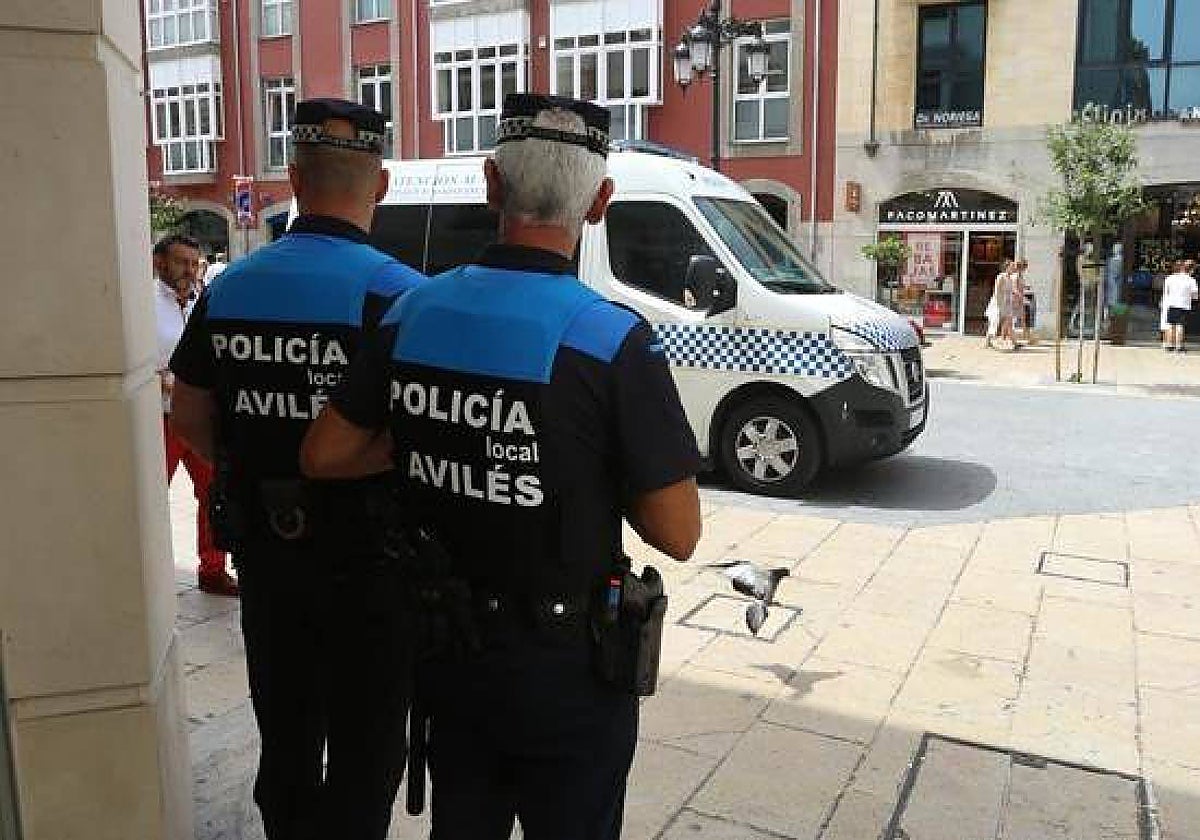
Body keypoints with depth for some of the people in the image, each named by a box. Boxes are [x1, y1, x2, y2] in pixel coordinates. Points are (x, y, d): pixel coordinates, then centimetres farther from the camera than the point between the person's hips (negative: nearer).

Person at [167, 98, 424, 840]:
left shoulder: (230, 288, 0)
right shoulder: (397, 294, -17)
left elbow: (190, 417, 7)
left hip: (264, 546, 6)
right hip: (367, 554, -5)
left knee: (285, 735, 23)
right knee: (366, 746, 12)